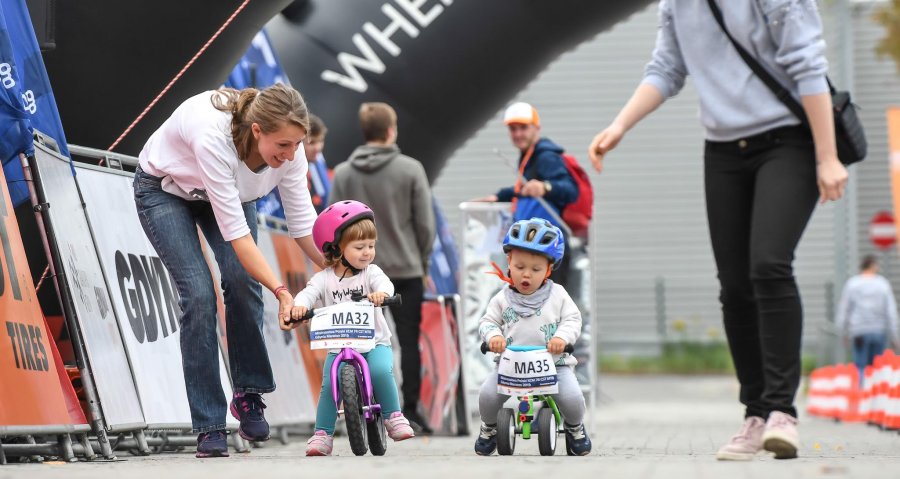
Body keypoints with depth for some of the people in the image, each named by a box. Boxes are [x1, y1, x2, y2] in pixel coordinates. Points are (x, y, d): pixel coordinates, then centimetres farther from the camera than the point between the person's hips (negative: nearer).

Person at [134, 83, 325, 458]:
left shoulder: (287, 144, -27)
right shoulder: (213, 137, -44)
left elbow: (303, 223, -18)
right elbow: (235, 231, -41)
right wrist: (280, 291, -44)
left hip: (228, 189, 4)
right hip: (164, 189, -4)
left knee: (242, 281, -19)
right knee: (199, 294, -18)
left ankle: (249, 395, 2)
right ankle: (209, 427, -10)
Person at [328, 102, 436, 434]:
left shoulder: (343, 173, -1)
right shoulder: (410, 169, -7)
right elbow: (425, 223, -5)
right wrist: (422, 261, 8)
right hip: (406, 269, -2)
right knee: (409, 341, 5)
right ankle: (410, 410, 4)